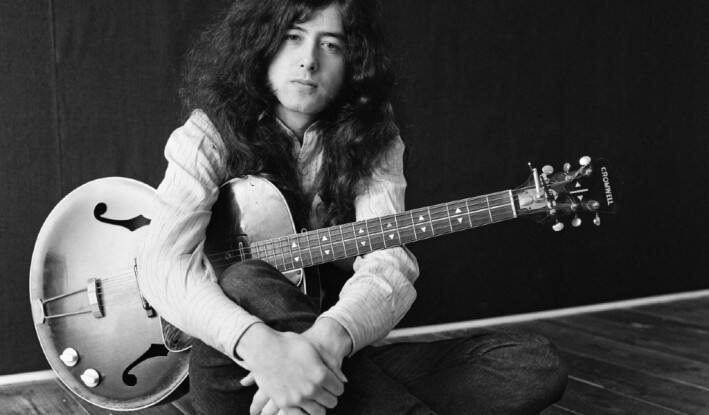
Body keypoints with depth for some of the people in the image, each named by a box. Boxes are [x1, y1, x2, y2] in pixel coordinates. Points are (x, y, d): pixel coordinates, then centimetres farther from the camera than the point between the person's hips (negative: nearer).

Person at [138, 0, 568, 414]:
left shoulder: (371, 143, 2)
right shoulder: (211, 134, -5)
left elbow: (389, 265, -14)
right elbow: (164, 263, -20)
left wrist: (328, 338, -37)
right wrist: (259, 344, -39)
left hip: (341, 363, 3)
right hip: (233, 366, -3)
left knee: (536, 365, -14)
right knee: (247, 284, -37)